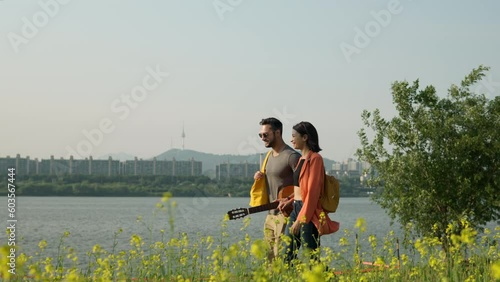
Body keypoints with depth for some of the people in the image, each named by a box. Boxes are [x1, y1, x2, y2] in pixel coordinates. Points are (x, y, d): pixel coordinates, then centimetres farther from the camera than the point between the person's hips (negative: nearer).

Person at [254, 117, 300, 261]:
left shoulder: (291, 156, -13)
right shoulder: (270, 156, 15)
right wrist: (260, 178, 7)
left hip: (286, 214, -9)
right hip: (271, 215, 9)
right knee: (268, 256, 9)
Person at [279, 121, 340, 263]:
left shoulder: (315, 159, -12)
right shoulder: (302, 159, 16)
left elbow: (312, 192, -17)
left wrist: (301, 220, -19)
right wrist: (289, 200, 3)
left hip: (309, 214, -9)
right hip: (295, 209, 9)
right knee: (287, 258, 7)